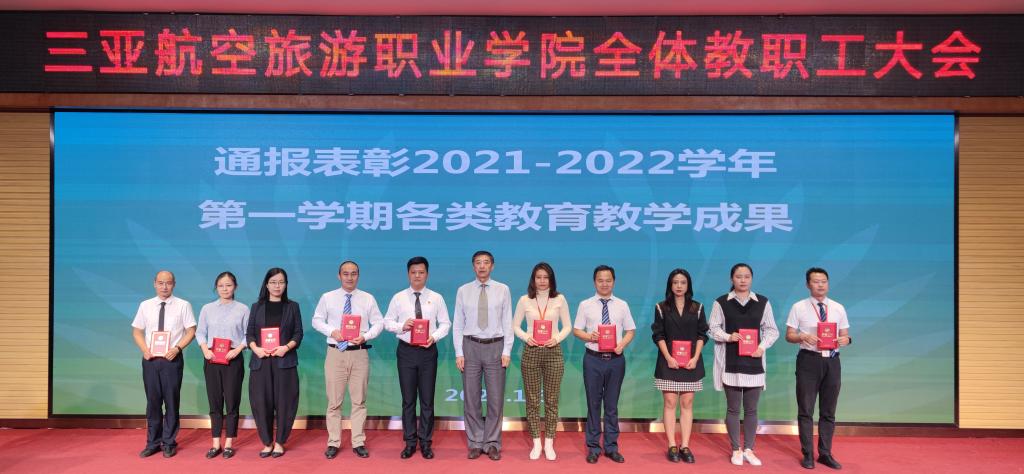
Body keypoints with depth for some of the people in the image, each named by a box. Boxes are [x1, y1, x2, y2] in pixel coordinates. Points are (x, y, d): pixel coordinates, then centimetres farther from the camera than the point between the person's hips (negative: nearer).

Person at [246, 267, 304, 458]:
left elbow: (298, 333, 4)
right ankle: (267, 443, 12)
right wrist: (255, 348, -11)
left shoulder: (292, 306, 10)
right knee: (261, 402, -1)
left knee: (284, 401, -1)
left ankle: (279, 442, 11)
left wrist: (287, 347, -13)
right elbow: (249, 333, 8)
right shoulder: (257, 307, 13)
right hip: (260, 361, 1)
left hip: (285, 361, -1)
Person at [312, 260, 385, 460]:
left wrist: (365, 336, -14)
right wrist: (332, 331, -12)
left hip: (359, 353, 0)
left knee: (359, 400, 6)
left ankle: (358, 443, 14)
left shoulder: (368, 299, 3)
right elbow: (317, 320, 7)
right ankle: (333, 443, 15)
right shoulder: (327, 298, 4)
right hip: (335, 353, 0)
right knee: (334, 400, 5)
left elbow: (378, 323, 4)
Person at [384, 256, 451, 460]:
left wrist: (434, 337, -15)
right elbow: (387, 322, 4)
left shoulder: (436, 298, 2)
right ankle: (409, 442, 19)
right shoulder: (398, 298, 2)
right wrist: (401, 326, -15)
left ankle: (425, 443, 17)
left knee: (427, 399, 6)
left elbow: (445, 323, 3)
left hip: (428, 351, 0)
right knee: (408, 399, 8)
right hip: (406, 351, 0)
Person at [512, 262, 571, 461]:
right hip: (531, 352, 0)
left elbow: (567, 326, 5)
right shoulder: (524, 300, 2)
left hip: (553, 351, 0)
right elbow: (515, 325, 6)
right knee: (532, 400, 4)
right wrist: (526, 337, -12)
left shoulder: (560, 299, 1)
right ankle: (536, 443, 15)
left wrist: (557, 338, -12)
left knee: (551, 400, 4)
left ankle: (549, 443, 15)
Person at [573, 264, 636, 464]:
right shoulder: (585, 305, 1)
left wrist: (623, 344, -12)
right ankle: (593, 447, 18)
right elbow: (576, 330, 3)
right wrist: (589, 336, -16)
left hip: (616, 359, 1)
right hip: (593, 359, -1)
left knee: (612, 405, 10)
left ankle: (612, 447, 20)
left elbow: (630, 331, 7)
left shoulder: (622, 305, 5)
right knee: (593, 404, 6)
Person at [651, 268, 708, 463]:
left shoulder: (697, 307, 7)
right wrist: (668, 357, -11)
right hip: (669, 362, -1)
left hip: (691, 362, 1)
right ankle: (672, 446, 3)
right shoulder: (661, 307, 3)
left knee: (687, 403, 2)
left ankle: (685, 446, 5)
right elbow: (658, 335, 0)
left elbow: (702, 335, 5)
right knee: (670, 402, -1)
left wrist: (695, 358, -7)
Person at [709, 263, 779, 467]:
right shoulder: (721, 302, 1)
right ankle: (736, 450, 15)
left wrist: (762, 346, -9)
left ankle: (749, 450, 18)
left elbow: (772, 330, 7)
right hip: (730, 362, -1)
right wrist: (728, 337, -16)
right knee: (733, 408, 5)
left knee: (751, 409, 7)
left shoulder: (763, 302, 5)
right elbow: (713, 328, 1)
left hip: (754, 362, 2)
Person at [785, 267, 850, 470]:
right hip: (808, 360, -3)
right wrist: (802, 336, -21)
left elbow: (845, 335, 10)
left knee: (828, 411, 11)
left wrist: (845, 339, -13)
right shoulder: (799, 307, -2)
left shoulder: (838, 308, 7)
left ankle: (825, 453, 23)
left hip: (832, 361, 3)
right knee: (805, 410, 4)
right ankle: (808, 454, 15)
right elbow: (789, 335, -1)